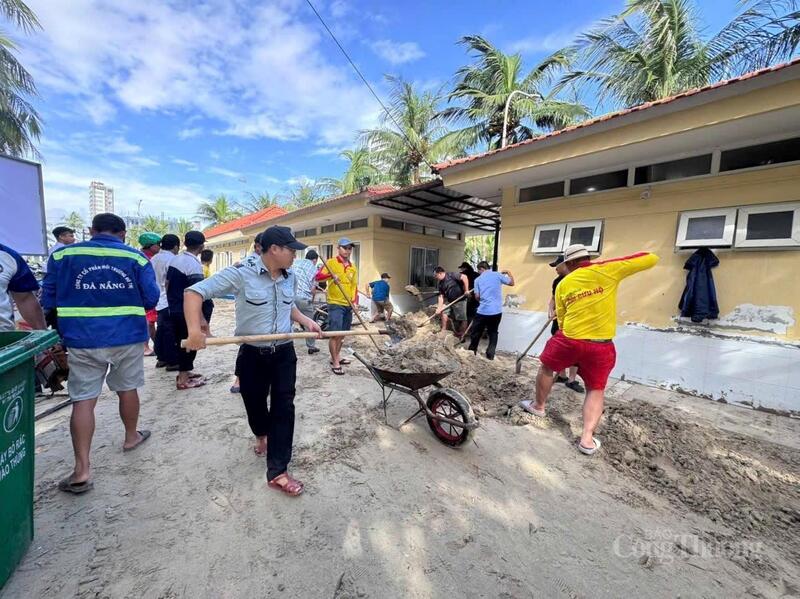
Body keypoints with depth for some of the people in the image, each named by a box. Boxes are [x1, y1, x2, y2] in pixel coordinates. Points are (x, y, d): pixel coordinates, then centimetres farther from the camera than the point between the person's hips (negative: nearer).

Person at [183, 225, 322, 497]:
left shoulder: (290, 278, 2)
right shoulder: (241, 273, -15)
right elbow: (195, 292, -15)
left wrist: (305, 320, 1)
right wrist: (194, 329, -29)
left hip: (284, 354, 3)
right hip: (252, 355, -2)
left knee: (284, 408, 0)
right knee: (255, 404, 18)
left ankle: (278, 472, 13)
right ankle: (262, 435, 54)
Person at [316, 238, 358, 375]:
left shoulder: (353, 268, 13)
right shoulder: (331, 262, -4)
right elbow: (318, 276, -14)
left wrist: (355, 302, 4)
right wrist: (331, 275, -32)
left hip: (348, 305, 6)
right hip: (335, 304, -6)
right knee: (334, 334, -6)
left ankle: (336, 356, 30)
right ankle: (335, 363, 5)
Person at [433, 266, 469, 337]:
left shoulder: (451, 275, -14)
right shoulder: (441, 283, 7)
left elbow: (464, 277, -22)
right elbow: (441, 296, 5)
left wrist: (466, 290, -23)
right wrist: (439, 307, -5)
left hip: (460, 300, -7)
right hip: (449, 301, 7)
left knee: (462, 319, 0)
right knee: (444, 312, -1)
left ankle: (461, 335, 11)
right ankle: (443, 330, 11)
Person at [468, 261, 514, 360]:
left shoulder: (478, 279, 2)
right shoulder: (498, 275, 2)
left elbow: (477, 296, 0)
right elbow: (511, 283, 11)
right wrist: (508, 273, 28)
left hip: (483, 311, -1)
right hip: (496, 311, 1)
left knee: (476, 332, 14)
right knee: (493, 333, 16)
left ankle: (472, 351, 26)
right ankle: (490, 354, 12)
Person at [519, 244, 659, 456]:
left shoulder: (563, 284, 6)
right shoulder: (607, 270, -2)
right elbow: (652, 259, 3)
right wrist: (617, 263, 15)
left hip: (569, 339, 0)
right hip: (601, 346, 0)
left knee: (547, 368, 25)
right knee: (596, 390, 16)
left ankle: (538, 406, 40)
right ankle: (587, 439, 12)